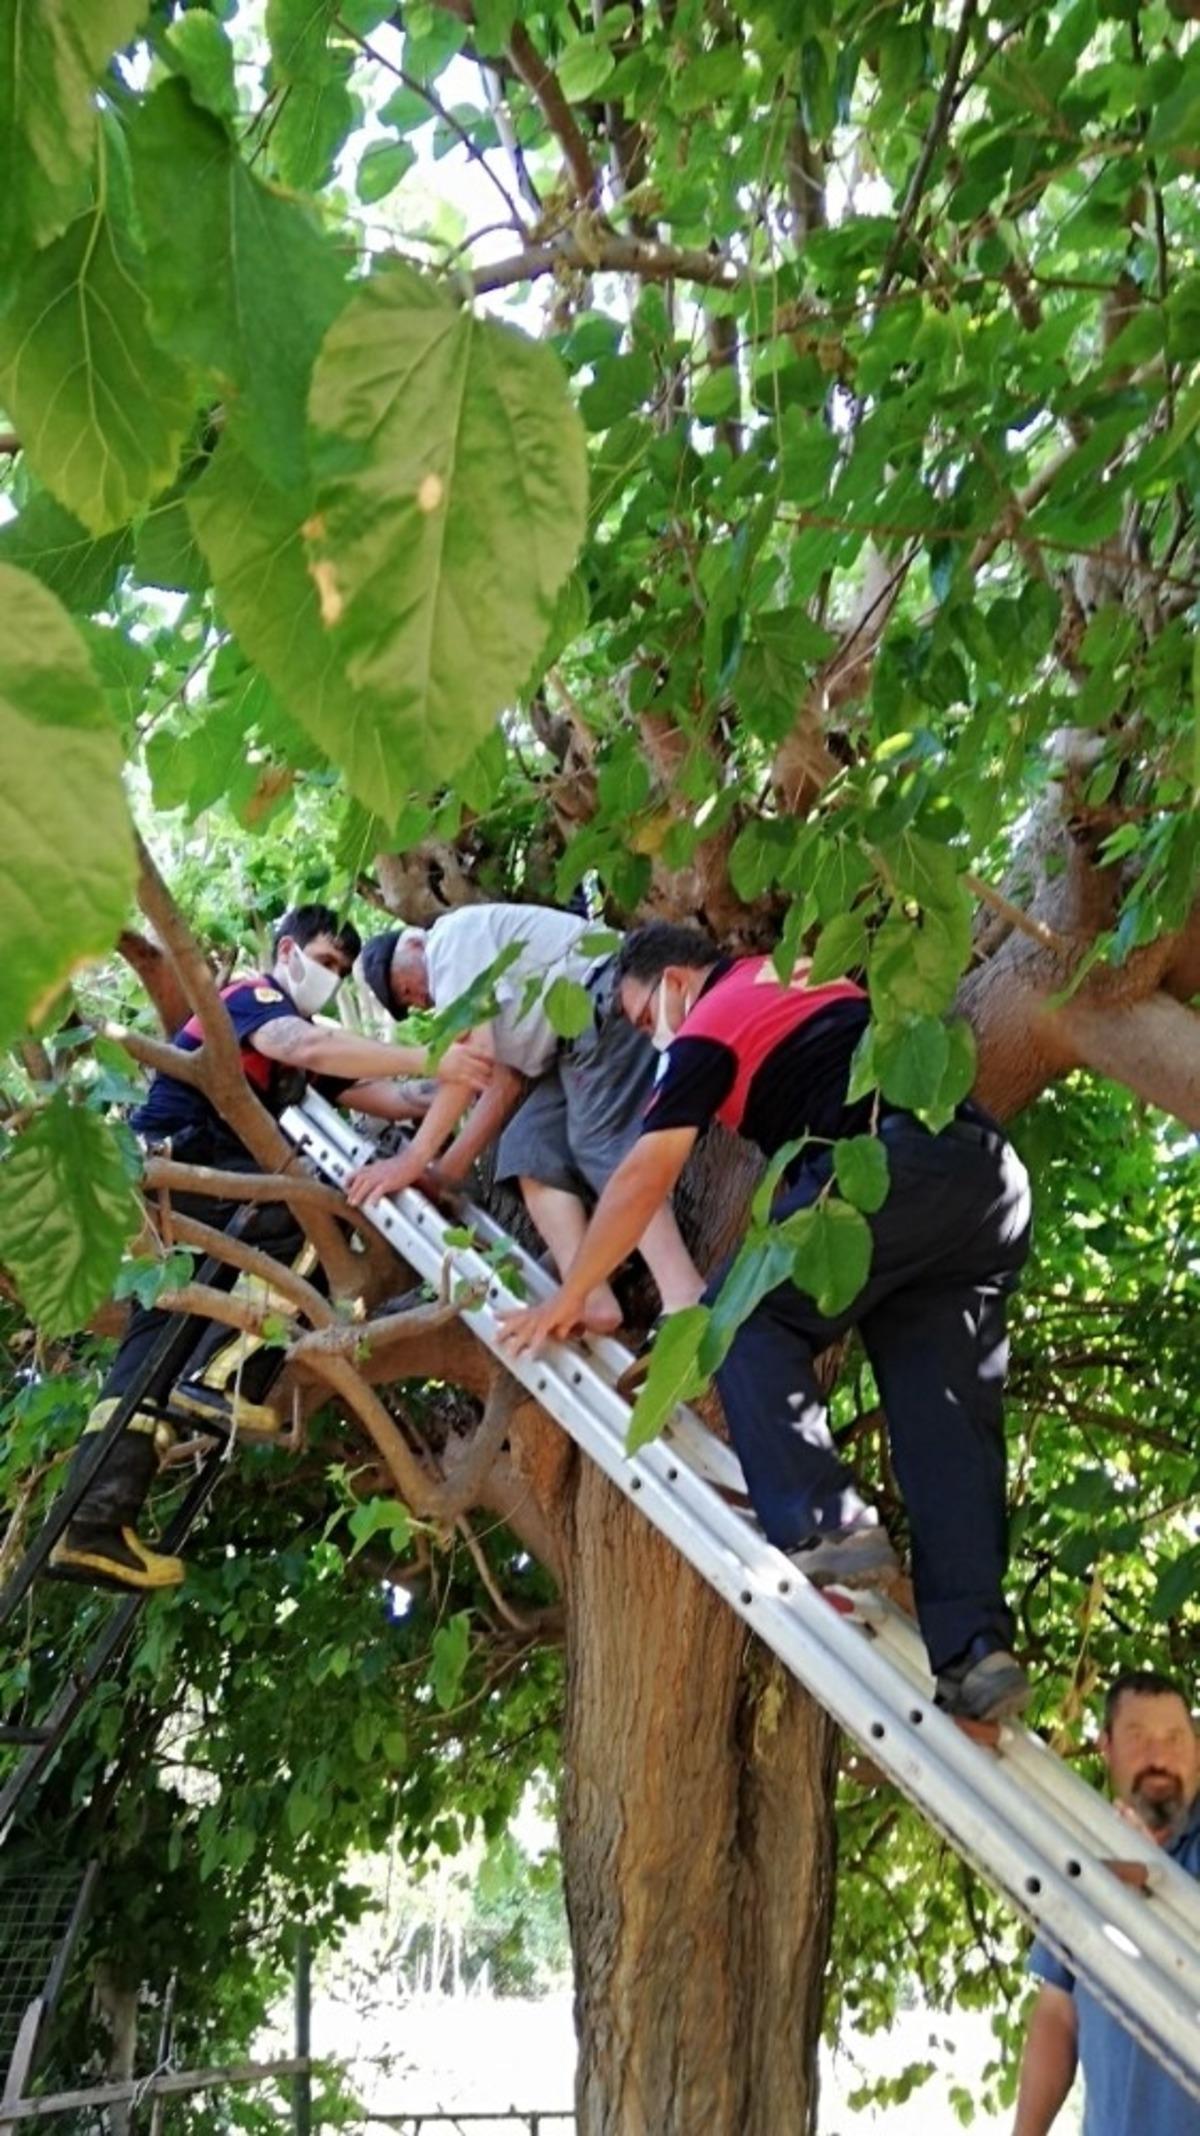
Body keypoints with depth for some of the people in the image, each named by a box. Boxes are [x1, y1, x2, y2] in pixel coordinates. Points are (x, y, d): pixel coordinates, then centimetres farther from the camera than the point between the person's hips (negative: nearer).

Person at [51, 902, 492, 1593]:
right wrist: (428, 1059, -34)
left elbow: (382, 1098, 15)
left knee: (163, 1337, 1)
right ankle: (219, 1380, -28)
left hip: (159, 1185, 10)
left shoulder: (293, 1025, 26)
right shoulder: (253, 997, -4)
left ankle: (96, 1522, -7)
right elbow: (308, 1049, -28)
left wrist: (452, 1095, -2)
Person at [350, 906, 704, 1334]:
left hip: (609, 1003, -10)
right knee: (531, 1150, 3)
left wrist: (413, 1159, -11)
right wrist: (448, 1171, 16)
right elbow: (503, 1084, 21)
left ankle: (684, 1302, -34)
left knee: (605, 1145, -22)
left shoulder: (453, 936, -2)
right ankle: (588, 1299, -11)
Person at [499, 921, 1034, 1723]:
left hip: (890, 1164, -8)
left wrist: (569, 1297, 13)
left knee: (748, 1317, 4)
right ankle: (975, 1645, -6)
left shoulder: (711, 1024, 11)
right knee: (949, 1414, 3)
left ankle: (825, 1529, -10)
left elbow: (644, 1178, 7)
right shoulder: (805, 974, 32)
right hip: (995, 1175, 8)